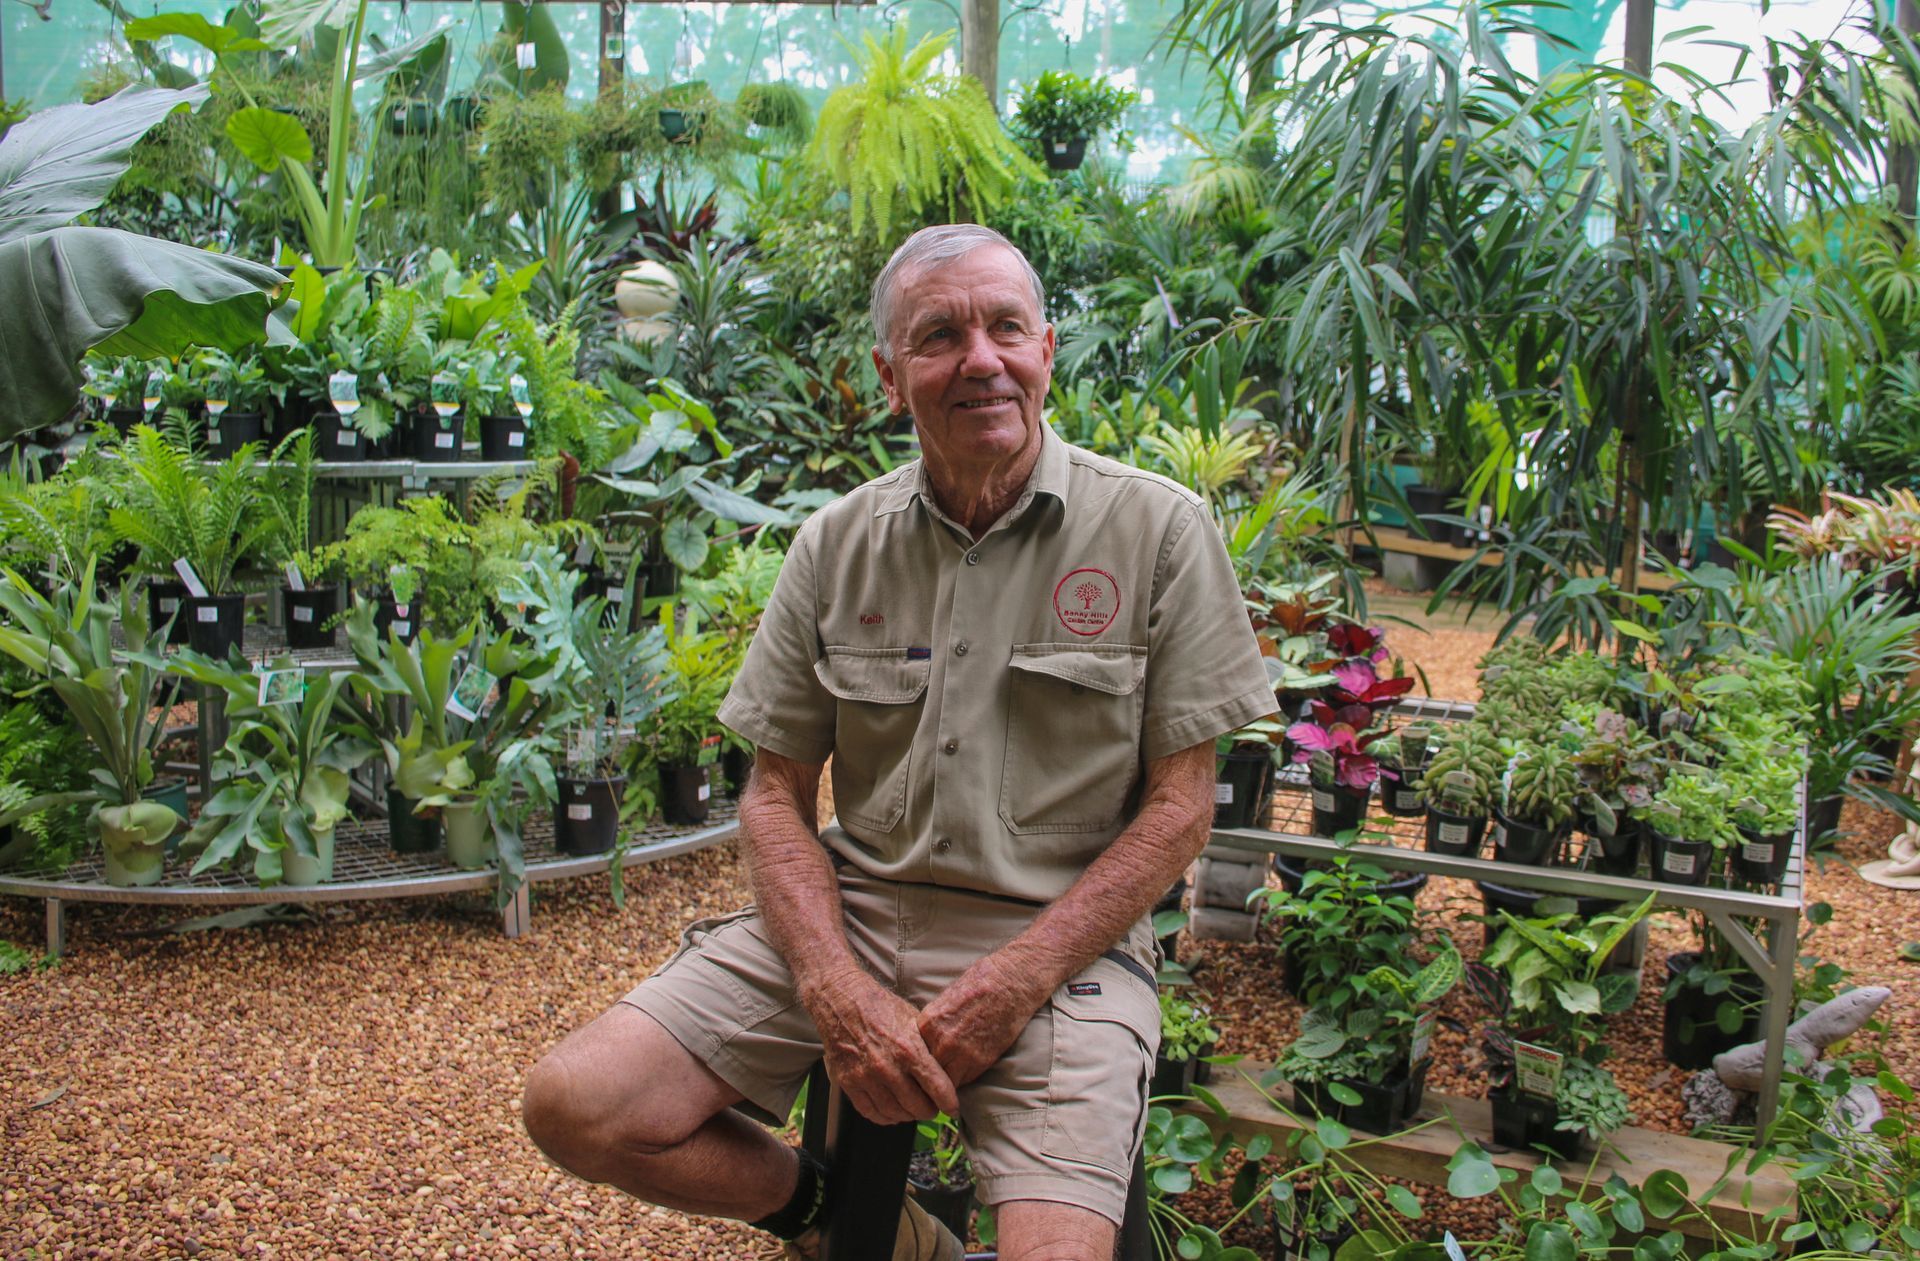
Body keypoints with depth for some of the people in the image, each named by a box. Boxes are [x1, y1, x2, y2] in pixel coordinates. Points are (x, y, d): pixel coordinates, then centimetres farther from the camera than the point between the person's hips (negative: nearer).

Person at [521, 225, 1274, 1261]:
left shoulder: (1160, 532, -4)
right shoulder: (836, 544, 5)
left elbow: (1180, 806, -4)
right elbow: (776, 796, 6)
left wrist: (1012, 983, -14)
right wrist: (836, 991, -12)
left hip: (1060, 936, -3)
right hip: (848, 912, 3)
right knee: (575, 1106, -11)